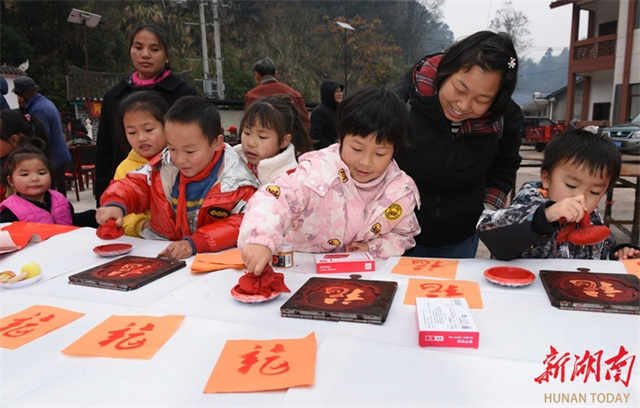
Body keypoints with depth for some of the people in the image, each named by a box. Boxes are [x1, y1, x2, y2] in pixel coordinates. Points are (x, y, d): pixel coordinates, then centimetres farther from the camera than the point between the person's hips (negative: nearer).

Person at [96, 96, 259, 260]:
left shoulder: (235, 179, -12)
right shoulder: (164, 164, -1)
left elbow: (244, 223, -17)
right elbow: (135, 184, 9)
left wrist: (195, 243, -28)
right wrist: (115, 204, -15)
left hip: (210, 258, -4)